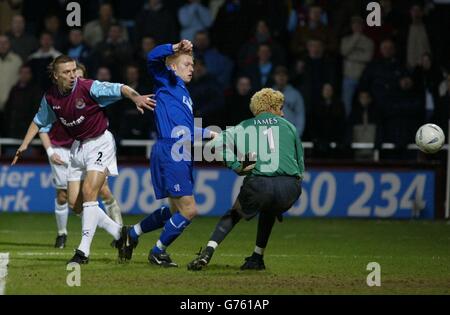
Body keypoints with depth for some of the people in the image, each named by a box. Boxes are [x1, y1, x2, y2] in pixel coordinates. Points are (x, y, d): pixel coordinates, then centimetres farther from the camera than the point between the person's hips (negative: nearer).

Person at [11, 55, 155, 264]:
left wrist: (136, 97, -47)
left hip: (100, 143, -6)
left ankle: (84, 250, -17)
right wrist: (24, 145, 10)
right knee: (75, 203, 1)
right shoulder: (50, 97, -2)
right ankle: (118, 233, 16)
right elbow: (39, 121, 15)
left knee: (89, 193, -20)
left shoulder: (88, 88, -19)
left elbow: (119, 89, -28)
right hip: (78, 147, 6)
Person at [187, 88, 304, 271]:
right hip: (291, 187, 1)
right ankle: (257, 258, 31)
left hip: (258, 186, -1)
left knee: (234, 214, 25)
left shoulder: (245, 127, 19)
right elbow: (300, 167, 21)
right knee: (269, 211, 37)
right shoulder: (289, 126, 21)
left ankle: (207, 253, 4)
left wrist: (236, 166, 3)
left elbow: (215, 143, 2)